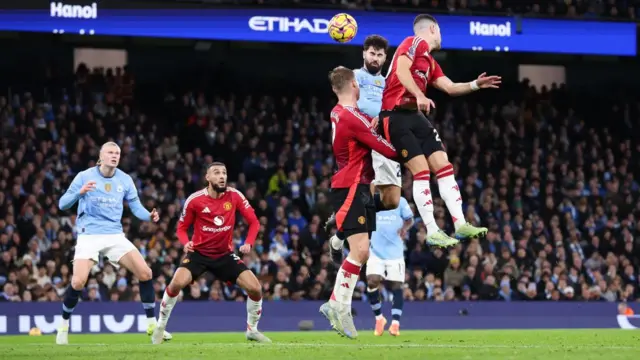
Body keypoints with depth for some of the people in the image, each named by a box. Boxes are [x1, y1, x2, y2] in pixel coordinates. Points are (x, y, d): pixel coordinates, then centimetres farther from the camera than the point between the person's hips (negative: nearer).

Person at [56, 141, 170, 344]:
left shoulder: (125, 180, 5)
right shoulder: (85, 176, -5)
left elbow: (135, 206, 9)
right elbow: (63, 204, -6)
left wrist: (149, 216, -13)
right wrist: (80, 192, -26)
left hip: (115, 235, 4)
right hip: (89, 235, -4)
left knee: (145, 273, -9)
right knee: (78, 282, -19)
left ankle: (152, 324, 4)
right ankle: (64, 326, 5)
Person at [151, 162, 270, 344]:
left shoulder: (235, 196, -8)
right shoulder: (194, 200, -12)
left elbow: (253, 222, 0)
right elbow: (182, 228, 0)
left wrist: (248, 243, -16)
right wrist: (186, 242, -21)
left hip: (225, 254, 2)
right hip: (199, 252, -2)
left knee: (255, 288, -11)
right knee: (177, 283, -27)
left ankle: (252, 330, 14)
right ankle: (160, 327, -6)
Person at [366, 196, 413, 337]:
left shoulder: (400, 201, 0)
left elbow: (409, 219, 7)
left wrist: (405, 228, -14)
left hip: (395, 252, 0)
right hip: (376, 251, 0)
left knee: (397, 286, -4)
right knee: (372, 282, -15)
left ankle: (395, 323, 0)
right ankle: (379, 318, 4)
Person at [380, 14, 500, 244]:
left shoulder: (430, 62, 22)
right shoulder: (416, 43, -5)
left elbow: (450, 88, 22)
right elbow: (401, 70, -20)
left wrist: (475, 85, 7)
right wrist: (419, 95, -30)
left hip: (415, 116, 10)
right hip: (396, 116, -10)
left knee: (445, 167, 2)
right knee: (421, 171, -13)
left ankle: (460, 225, 0)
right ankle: (432, 232, -9)